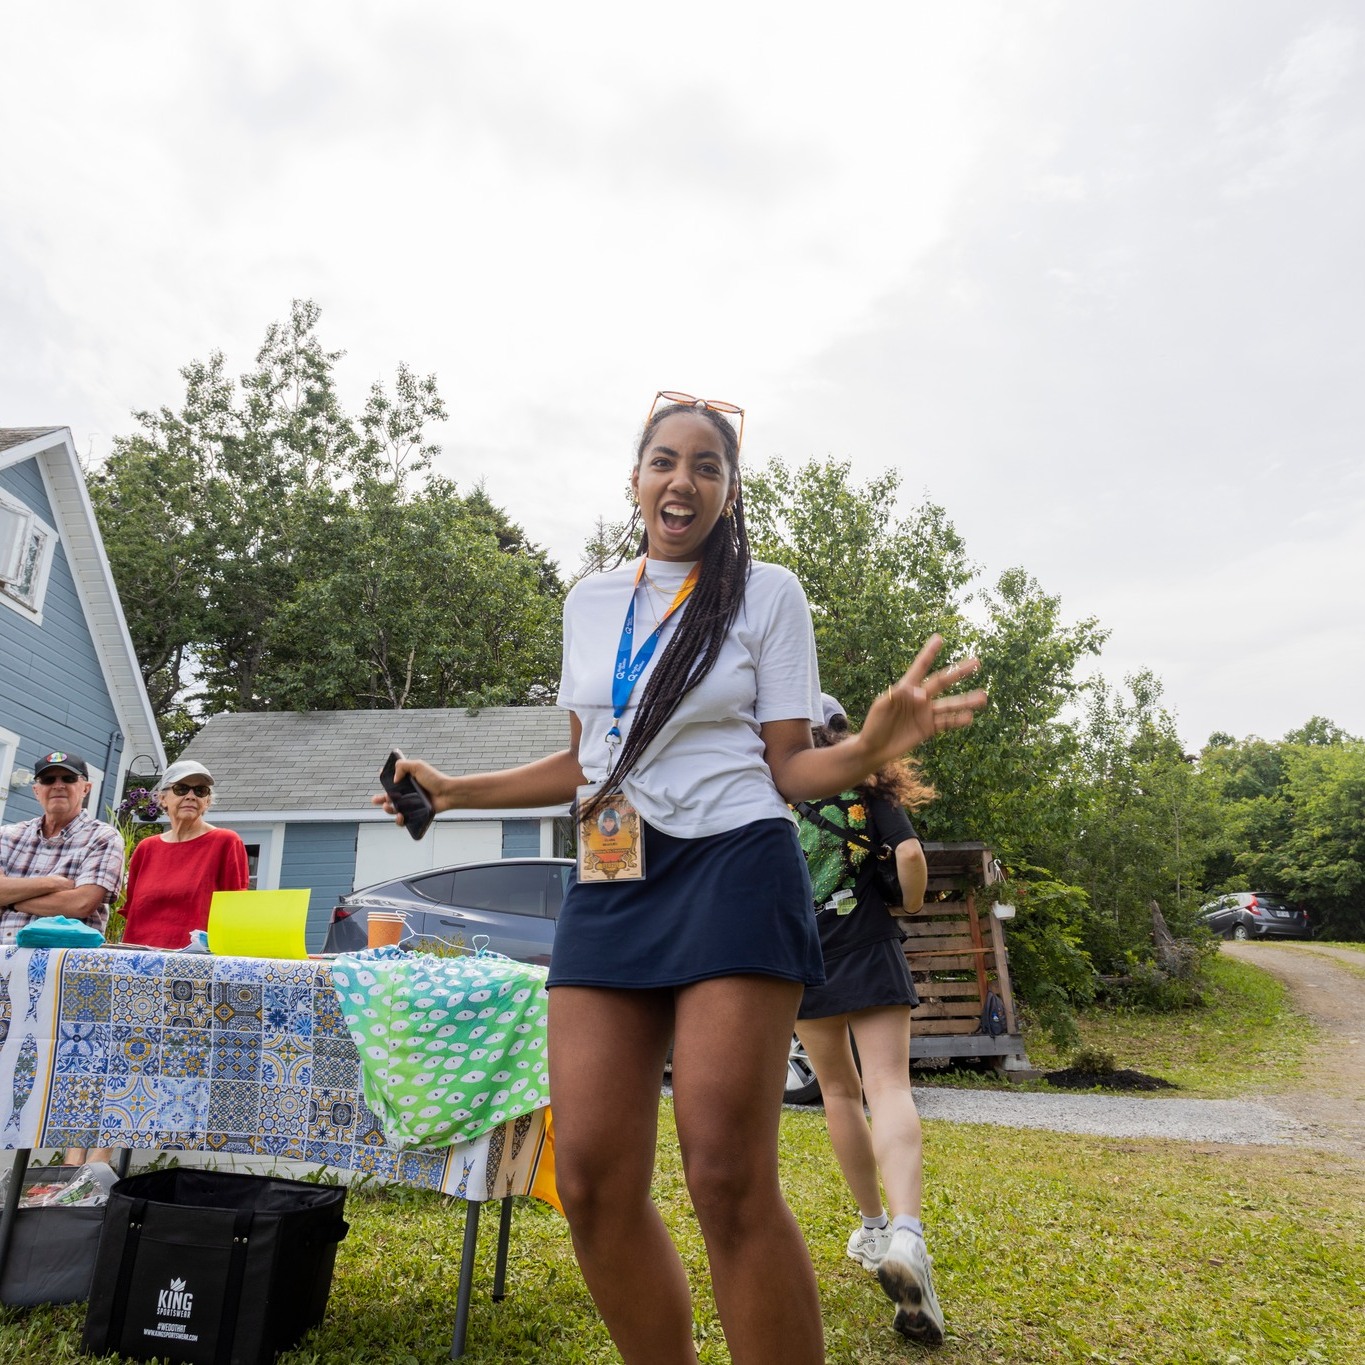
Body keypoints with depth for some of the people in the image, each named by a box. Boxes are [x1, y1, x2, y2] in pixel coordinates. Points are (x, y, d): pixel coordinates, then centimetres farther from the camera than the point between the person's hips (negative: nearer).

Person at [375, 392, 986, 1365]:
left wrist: (870, 748, -19)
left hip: (734, 868, -4)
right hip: (610, 884, 5)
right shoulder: (591, 603, 15)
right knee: (593, 1182, 1)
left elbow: (786, 770, 1)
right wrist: (458, 791, 19)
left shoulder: (767, 593, 4)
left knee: (728, 1178, -9)